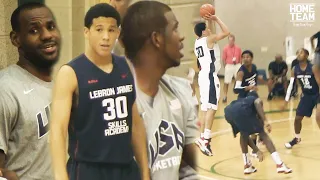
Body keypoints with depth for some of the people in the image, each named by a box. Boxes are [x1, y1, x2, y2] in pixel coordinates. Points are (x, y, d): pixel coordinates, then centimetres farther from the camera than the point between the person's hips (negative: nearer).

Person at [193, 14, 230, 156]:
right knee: (211, 107, -14)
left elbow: (209, 32, 36)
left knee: (205, 108, 13)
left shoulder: (198, 42, 16)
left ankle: (203, 138, 16)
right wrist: (216, 19, 0)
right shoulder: (208, 40, -7)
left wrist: (210, 21, 25)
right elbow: (226, 32, -7)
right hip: (210, 76, -9)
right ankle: (205, 139, -24)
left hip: (203, 76, 9)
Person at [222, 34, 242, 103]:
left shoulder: (238, 48, 2)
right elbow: (223, 59, -2)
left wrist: (240, 66, 5)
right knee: (226, 82, 2)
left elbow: (240, 58, 8)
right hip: (229, 66, -2)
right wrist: (225, 67, -6)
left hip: (237, 65, 2)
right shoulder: (226, 48, -4)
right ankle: (225, 96, 13)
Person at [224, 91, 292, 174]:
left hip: (228, 111, 5)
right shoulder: (256, 99, 34)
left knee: (243, 134, 33)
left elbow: (246, 135, 48)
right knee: (262, 133, 9)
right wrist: (265, 121, -5)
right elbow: (257, 103, 2)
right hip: (242, 110, -5)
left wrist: (257, 150, 52)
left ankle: (247, 166, 30)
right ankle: (280, 165, 2)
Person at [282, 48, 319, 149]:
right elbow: (290, 85, -1)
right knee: (297, 118, 6)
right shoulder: (295, 70, -7)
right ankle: (297, 138, 29)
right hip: (306, 96, 5)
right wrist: (286, 100, -4)